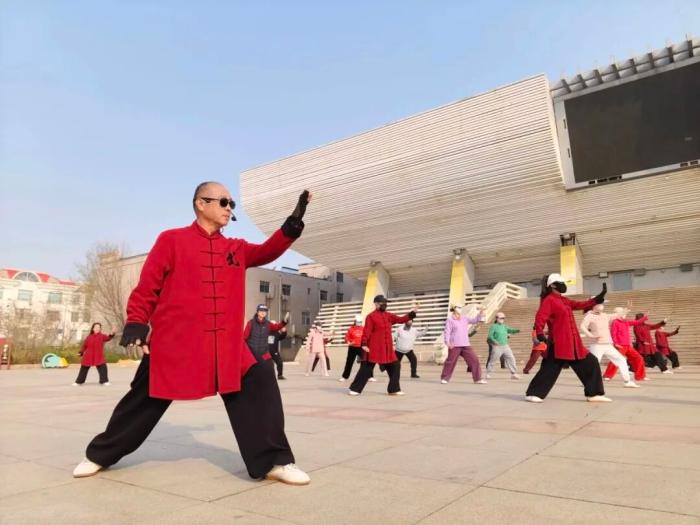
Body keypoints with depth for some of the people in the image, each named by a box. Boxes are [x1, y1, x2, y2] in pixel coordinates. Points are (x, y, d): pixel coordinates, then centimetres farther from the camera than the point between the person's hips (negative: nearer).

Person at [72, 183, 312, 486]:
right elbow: (147, 287, 0)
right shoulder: (172, 240, 0)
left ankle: (272, 461, 3)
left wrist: (294, 223, -12)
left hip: (226, 345, 4)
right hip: (174, 343, -3)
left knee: (259, 383, -9)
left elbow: (267, 252, -1)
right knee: (146, 400, 10)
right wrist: (136, 323, -8)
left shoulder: (236, 249, 12)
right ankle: (100, 456, 37)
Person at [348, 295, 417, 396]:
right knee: (366, 368, -3)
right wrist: (364, 344, -20)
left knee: (395, 366, 8)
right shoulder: (371, 316, -6)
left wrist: (412, 312, 1)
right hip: (374, 348, -7)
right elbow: (366, 331, -12)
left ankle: (393, 389, 19)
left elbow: (401, 319, 11)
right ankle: (355, 389, 6)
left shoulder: (388, 316, 13)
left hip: (387, 348, 7)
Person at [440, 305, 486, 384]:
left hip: (465, 345, 5)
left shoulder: (464, 318, 14)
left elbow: (475, 320, 13)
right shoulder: (450, 320, -2)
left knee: (474, 360, -2)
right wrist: (448, 342, -20)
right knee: (450, 362, -1)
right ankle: (444, 378, 14)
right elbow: (447, 332, -8)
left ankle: (478, 379, 4)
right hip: (454, 345, -5)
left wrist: (481, 312, -2)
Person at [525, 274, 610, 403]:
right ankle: (534, 393, -1)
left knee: (590, 363, 11)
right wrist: (540, 334, -32)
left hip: (572, 343, 9)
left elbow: (580, 305, 21)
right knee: (550, 369, -10)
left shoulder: (564, 300, 18)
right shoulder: (549, 300, -9)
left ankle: (594, 394, 19)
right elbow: (540, 318, -20)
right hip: (558, 343, -9)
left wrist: (598, 298, 15)